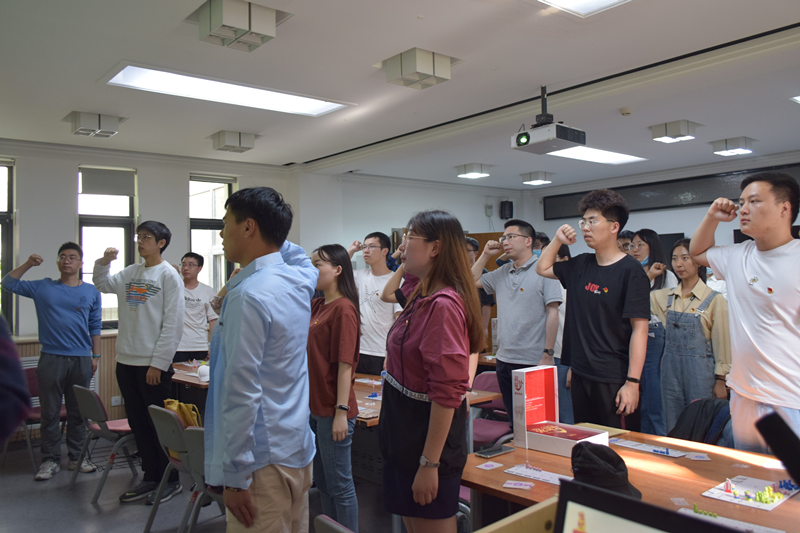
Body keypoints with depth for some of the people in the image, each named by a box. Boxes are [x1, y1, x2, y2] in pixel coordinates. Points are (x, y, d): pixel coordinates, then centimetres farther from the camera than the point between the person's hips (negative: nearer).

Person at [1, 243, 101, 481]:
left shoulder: (91, 291, 5)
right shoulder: (43, 287, 6)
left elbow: (95, 326, 7)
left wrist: (95, 356, 3)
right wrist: (28, 264, -3)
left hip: (81, 360, 0)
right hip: (51, 359, 0)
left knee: (78, 412, 9)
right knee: (50, 412, 5)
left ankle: (76, 457, 19)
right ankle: (50, 460, 15)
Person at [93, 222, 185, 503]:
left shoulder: (168, 275, -9)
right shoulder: (131, 272, 11)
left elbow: (173, 324, -13)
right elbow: (103, 284, 24)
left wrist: (158, 363, -15)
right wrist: (104, 262, 4)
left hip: (153, 365, -7)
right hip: (126, 362, 7)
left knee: (160, 426, 3)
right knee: (138, 425, 14)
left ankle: (171, 481, 17)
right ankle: (151, 478, 27)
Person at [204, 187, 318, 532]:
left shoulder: (249, 295, -20)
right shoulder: (299, 279, 3)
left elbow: (242, 392, -22)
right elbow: (292, 251, 31)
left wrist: (235, 476, -18)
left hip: (264, 461, -8)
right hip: (298, 450, 9)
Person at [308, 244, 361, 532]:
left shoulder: (343, 308, -16)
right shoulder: (316, 306, 7)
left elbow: (345, 364, -19)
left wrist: (341, 411, -20)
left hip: (333, 411, -9)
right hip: (314, 407, 9)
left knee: (339, 485, 5)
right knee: (322, 481, 21)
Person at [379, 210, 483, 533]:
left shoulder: (443, 304, -23)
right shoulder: (423, 297, 5)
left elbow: (447, 392, -25)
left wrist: (429, 463, -23)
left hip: (430, 435, -9)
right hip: (405, 433, 9)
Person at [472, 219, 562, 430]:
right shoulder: (502, 273, 12)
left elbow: (553, 313, -11)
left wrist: (547, 354, -16)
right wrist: (486, 255, 10)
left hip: (533, 362, -6)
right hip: (504, 359, 7)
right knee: (513, 421, 16)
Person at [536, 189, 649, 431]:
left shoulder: (630, 271, -11)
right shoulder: (581, 265, 9)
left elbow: (640, 329, -14)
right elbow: (542, 268, 24)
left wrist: (632, 382, -18)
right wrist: (558, 239, 8)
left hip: (614, 381, -6)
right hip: (581, 375, 7)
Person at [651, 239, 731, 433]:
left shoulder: (714, 299, -6)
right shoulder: (664, 297, 6)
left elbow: (721, 342, -3)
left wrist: (720, 380, -3)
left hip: (700, 370, -4)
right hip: (670, 368, 4)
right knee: (672, 431, 12)